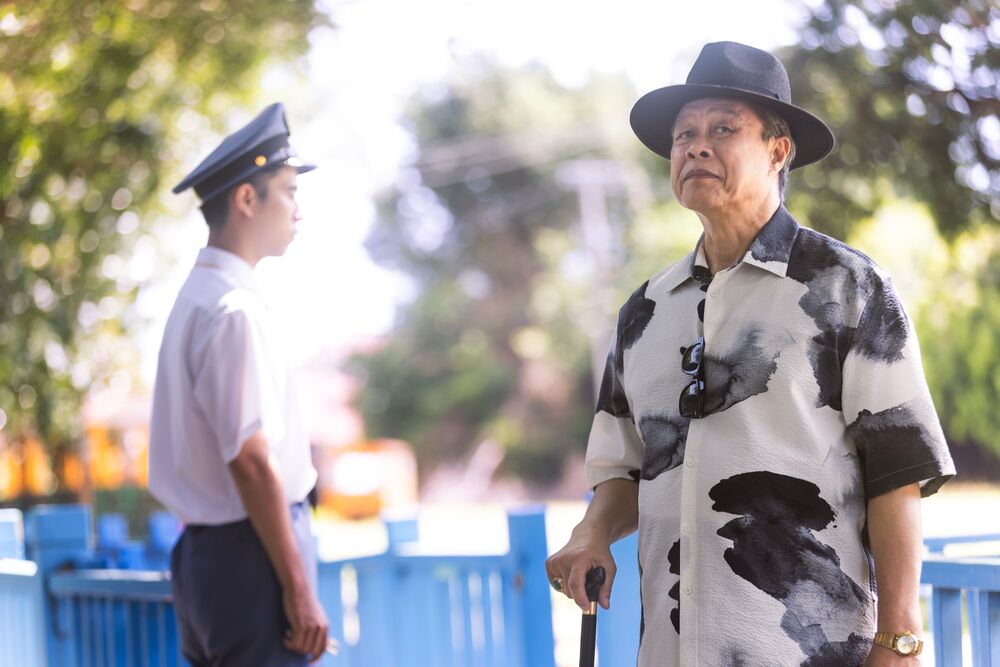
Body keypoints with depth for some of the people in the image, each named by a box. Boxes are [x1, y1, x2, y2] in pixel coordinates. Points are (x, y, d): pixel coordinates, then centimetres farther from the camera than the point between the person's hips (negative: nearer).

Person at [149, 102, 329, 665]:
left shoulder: (200, 297, 15)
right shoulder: (235, 311, -15)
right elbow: (251, 462, -20)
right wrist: (299, 590, -18)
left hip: (204, 554, 10)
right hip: (250, 554, -10)